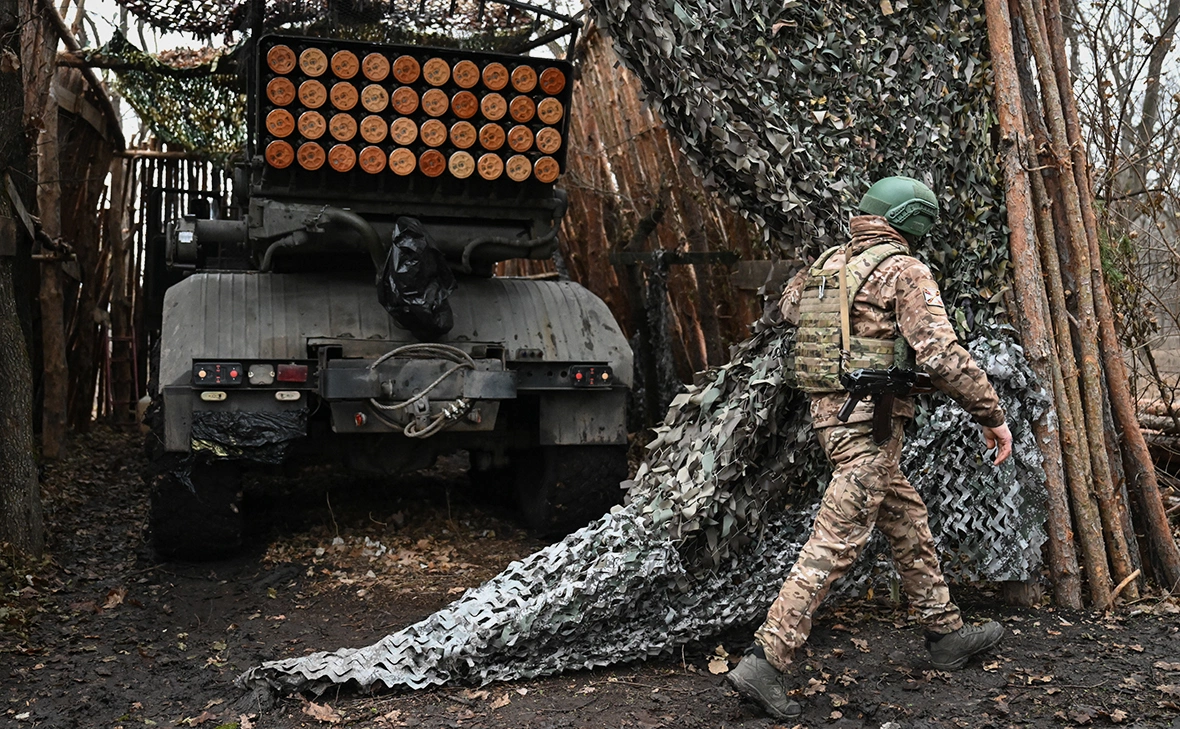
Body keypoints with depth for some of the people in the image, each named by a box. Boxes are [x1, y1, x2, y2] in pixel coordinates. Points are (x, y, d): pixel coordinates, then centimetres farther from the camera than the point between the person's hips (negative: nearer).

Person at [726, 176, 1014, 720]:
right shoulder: (904, 271, -9)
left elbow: (788, 306, 31)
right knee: (835, 545, -8)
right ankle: (765, 662, -9)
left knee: (908, 523, 21)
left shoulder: (826, 263, 12)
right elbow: (941, 355, -17)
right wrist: (992, 415, -9)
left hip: (828, 411, 9)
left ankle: (946, 633, 34)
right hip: (870, 422, -9)